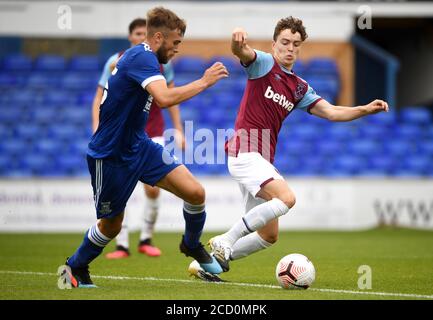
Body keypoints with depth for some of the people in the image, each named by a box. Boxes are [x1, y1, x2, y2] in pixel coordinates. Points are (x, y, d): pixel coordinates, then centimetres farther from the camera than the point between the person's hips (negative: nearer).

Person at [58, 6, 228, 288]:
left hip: (139, 146, 8)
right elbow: (165, 98, -39)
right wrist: (204, 82, -29)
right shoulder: (142, 58, -23)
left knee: (195, 192, -6)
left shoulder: (141, 56, 7)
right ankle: (74, 268, 35)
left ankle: (192, 245, 21)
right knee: (112, 225, 9)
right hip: (110, 156, -8)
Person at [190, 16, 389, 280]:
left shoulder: (300, 88, 17)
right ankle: (225, 241, -19)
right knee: (286, 197, -29)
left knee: (269, 235, 10)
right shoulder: (264, 64, -2)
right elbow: (241, 52, -23)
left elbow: (332, 112, 11)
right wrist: (238, 38, -48)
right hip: (245, 152, -8)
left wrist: (365, 109, -4)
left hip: (263, 160, 8)